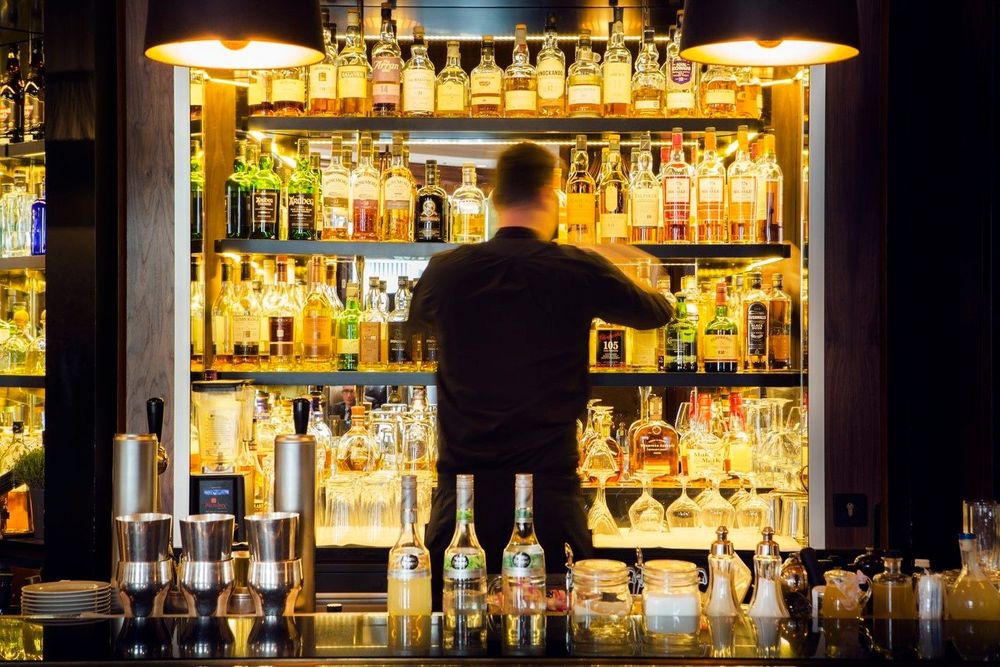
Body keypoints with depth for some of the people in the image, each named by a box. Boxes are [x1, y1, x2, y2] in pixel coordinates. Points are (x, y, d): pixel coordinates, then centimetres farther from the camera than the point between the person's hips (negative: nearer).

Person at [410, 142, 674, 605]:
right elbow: (658, 312, 15)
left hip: (462, 493, 2)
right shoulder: (580, 271, -4)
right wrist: (648, 286, 38)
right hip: (549, 490, -2)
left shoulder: (447, 271, 0)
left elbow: (418, 315, 25)